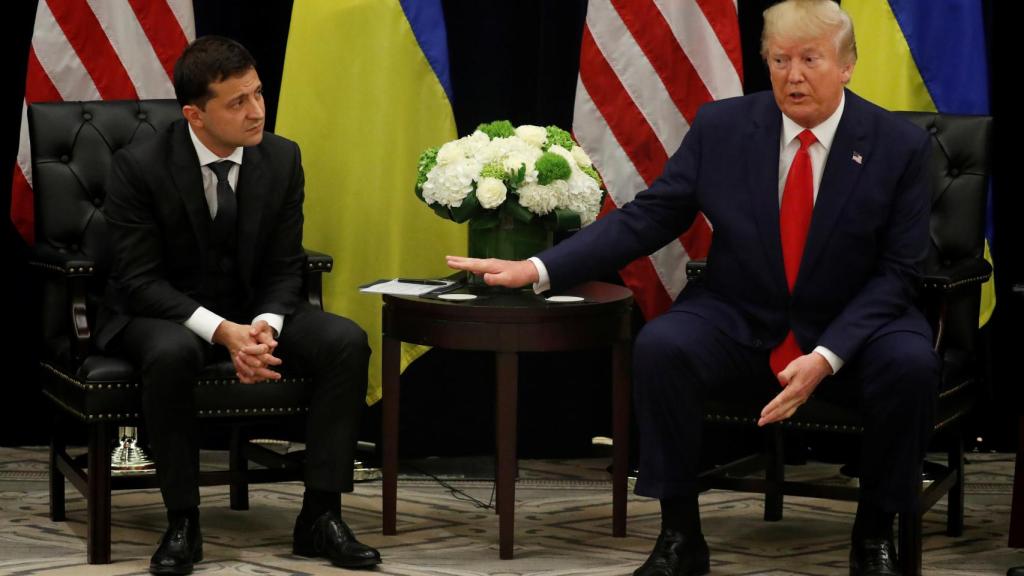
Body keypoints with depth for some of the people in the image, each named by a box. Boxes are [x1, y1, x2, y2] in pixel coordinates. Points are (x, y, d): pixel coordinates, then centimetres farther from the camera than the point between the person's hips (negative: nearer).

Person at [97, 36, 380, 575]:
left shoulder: (281, 158, -6)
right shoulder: (138, 166, -18)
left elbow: (284, 268, -1)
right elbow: (140, 281, -18)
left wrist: (265, 327, -24)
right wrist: (220, 331, -32)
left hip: (253, 309, 4)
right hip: (162, 314, -4)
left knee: (347, 341, -22)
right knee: (172, 354, -40)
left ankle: (320, 515, -15)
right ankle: (182, 522, -23)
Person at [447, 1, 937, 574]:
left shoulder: (902, 145, -8)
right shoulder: (722, 127, -4)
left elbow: (897, 271, -9)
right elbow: (646, 219, -2)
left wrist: (825, 358, -24)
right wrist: (538, 269, -13)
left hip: (853, 326, -1)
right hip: (739, 325, 1)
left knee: (910, 364, -32)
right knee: (661, 346, -28)